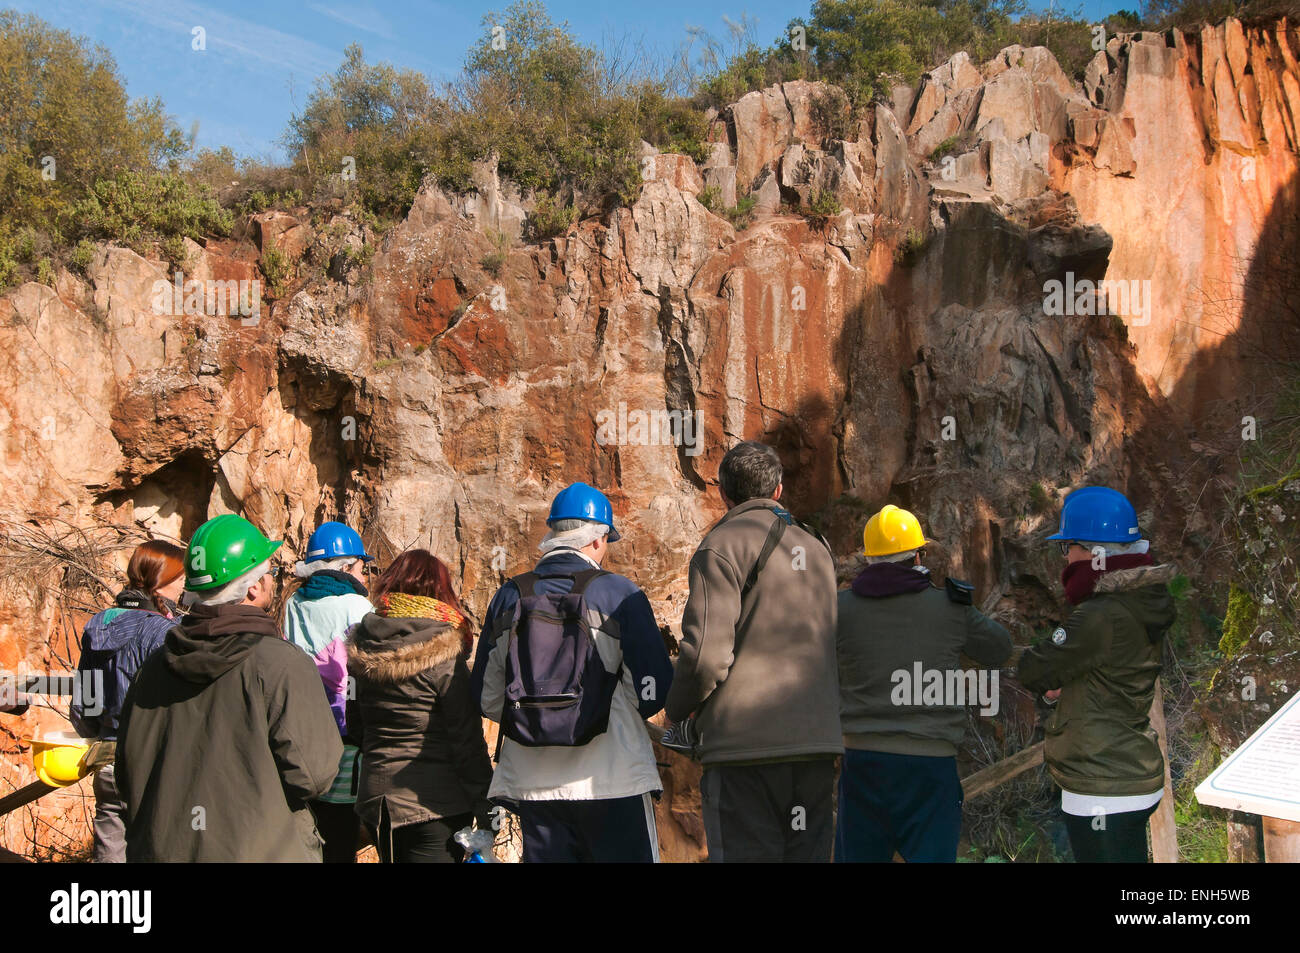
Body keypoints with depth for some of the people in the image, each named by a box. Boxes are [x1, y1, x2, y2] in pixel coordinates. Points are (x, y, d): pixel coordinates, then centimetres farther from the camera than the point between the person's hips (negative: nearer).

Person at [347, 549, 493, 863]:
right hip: (435, 802, -5)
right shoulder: (443, 660, -14)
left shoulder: (361, 653, 1)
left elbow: (355, 729, 11)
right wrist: (484, 807, -8)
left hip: (375, 800, 5)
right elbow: (467, 740, -13)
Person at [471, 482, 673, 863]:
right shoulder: (620, 594, -6)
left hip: (533, 785, 4)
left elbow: (486, 698, 9)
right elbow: (652, 688, -9)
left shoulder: (509, 597, 5)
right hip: (612, 779, -4)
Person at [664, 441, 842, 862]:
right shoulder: (817, 549, 17)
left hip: (745, 746, -6)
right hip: (817, 744, 6)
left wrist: (678, 706, 3)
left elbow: (706, 653, -14)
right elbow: (830, 647, 17)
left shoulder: (722, 546, -5)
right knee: (808, 854, 12)